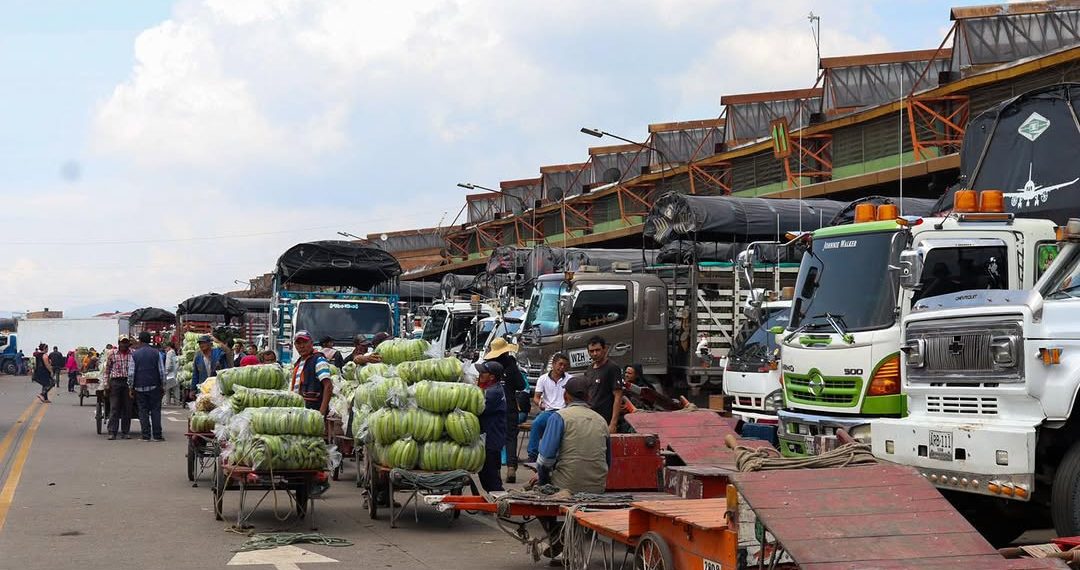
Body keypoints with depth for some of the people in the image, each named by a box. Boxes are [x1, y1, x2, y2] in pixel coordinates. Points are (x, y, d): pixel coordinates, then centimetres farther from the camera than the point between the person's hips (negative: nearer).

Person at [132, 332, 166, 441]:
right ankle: (157, 435, 0)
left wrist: (131, 388, 6)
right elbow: (162, 371, -2)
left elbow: (131, 373, -1)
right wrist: (163, 386, 6)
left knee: (143, 411, 4)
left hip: (140, 387, 0)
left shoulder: (134, 354, -1)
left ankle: (146, 435, 1)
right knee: (155, 410, 3)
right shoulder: (156, 353, -2)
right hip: (154, 386, 0)